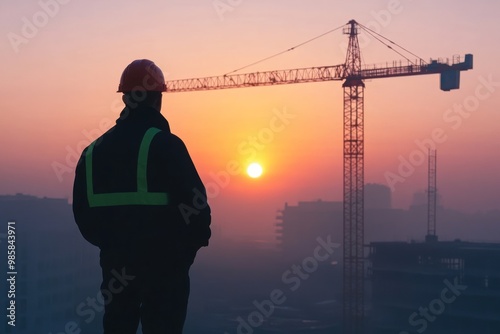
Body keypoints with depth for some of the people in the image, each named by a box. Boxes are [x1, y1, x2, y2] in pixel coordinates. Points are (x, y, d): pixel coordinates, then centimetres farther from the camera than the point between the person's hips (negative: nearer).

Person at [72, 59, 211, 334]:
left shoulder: (94, 150, 7)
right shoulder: (165, 144, -12)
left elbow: (82, 210, 8)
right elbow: (193, 201, -16)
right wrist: (196, 240, 3)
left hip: (115, 263, 5)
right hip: (163, 263, -5)